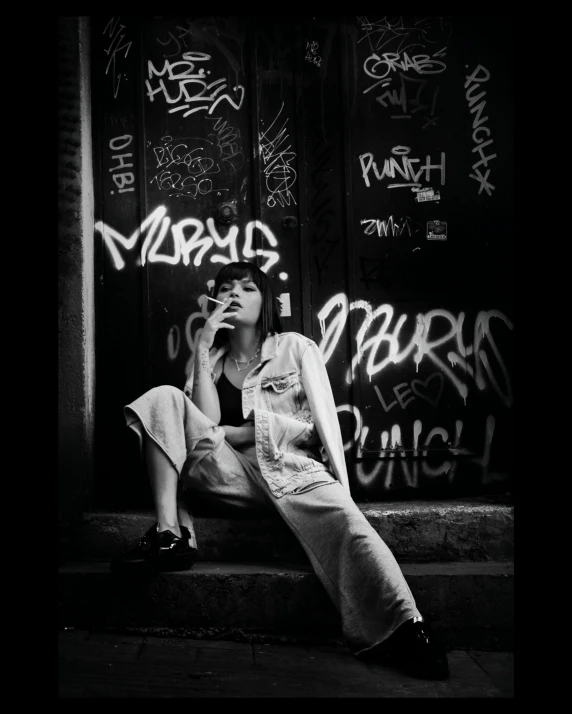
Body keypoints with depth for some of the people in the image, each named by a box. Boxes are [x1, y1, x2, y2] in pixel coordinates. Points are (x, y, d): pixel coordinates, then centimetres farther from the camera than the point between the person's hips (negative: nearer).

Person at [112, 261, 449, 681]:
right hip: (229, 476, 3)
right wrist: (203, 350, -1)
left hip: (291, 468, -2)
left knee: (343, 521, -36)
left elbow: (326, 419, 2)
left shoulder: (295, 348, 12)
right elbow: (205, 424, 1)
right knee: (164, 398, -16)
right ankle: (171, 534, -25)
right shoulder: (210, 362, 20)